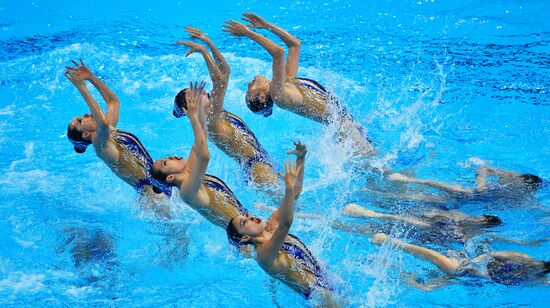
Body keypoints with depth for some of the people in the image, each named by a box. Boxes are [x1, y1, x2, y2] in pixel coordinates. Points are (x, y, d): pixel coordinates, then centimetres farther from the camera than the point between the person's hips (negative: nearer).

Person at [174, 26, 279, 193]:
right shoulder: (209, 121, -15)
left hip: (263, 165, 10)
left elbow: (225, 71, 12)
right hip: (257, 168, -10)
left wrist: (209, 42, 6)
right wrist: (203, 51, -27)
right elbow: (219, 81, -28)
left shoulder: (216, 114, 11)